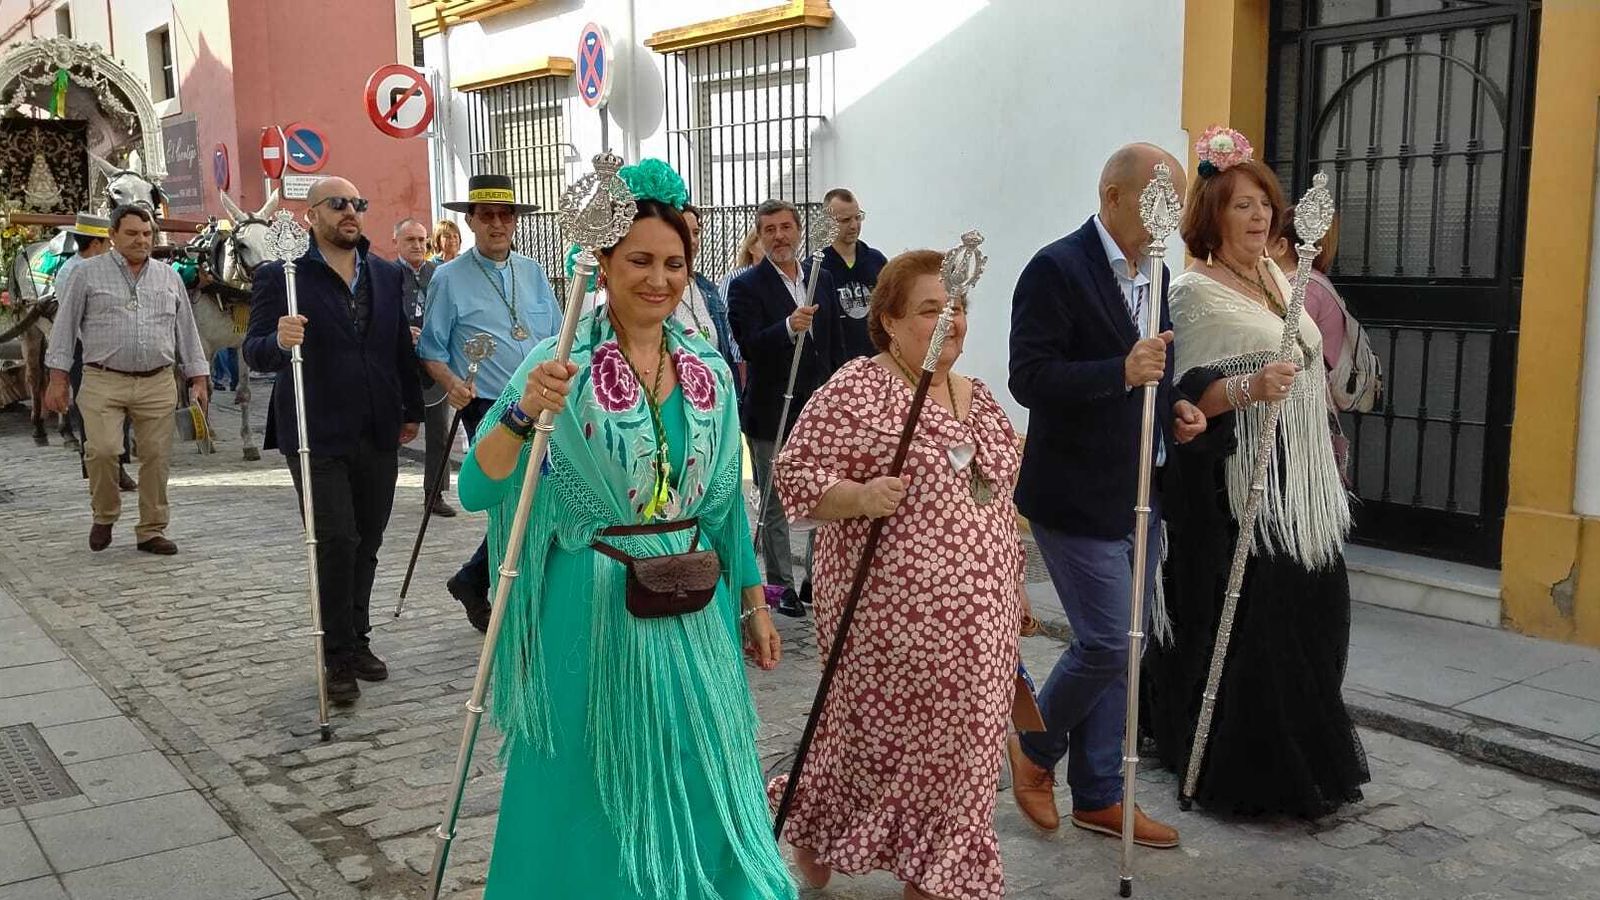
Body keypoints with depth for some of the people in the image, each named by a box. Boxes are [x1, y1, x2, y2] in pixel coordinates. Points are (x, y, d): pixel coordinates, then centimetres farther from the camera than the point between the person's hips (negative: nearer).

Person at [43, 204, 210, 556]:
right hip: (103, 382, -2)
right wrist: (58, 379, 0)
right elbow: (65, 326, 5)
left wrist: (198, 379, 11)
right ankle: (105, 516, 11)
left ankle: (151, 530, 13)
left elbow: (186, 331, 16)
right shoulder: (87, 273, 5)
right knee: (102, 450, -14)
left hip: (157, 384, 3)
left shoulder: (169, 277, 14)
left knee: (156, 457, 1)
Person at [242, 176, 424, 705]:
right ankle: (340, 657, 6)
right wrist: (279, 342, -33)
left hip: (378, 436, 5)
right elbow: (254, 353, -11)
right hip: (318, 438, -5)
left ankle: (356, 642, 25)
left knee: (366, 544, 12)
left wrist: (411, 410, 16)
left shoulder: (387, 275, 11)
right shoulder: (281, 278, -4)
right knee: (335, 543, -7)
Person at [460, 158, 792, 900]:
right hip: (594, 604, -4)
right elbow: (476, 491, -18)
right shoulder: (561, 367, -11)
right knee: (595, 792, 11)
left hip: (693, 606, 4)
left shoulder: (709, 371, 4)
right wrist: (524, 414, -34)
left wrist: (753, 601, 14)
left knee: (699, 783, 15)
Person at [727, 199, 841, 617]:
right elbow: (748, 347, -18)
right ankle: (781, 584, 15)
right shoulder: (747, 286, -6)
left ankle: (817, 579, 22)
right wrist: (788, 327, -34)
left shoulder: (822, 280, 10)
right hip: (772, 414, -5)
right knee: (775, 505, 5)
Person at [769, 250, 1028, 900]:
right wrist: (861, 497, -29)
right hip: (893, 614, -7)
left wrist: (1012, 587, 19)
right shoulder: (856, 389, -11)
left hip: (975, 617, 7)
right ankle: (809, 823, 31)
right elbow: (794, 475, -13)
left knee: (958, 744, 11)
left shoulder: (978, 397, 12)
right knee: (885, 737, 5)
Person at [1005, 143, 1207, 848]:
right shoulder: (1057, 269, -14)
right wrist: (1122, 372, -31)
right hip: (1077, 496, -8)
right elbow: (1029, 378, -20)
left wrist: (1174, 407, 3)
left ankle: (1098, 796, 25)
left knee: (1117, 649, 13)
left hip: (1139, 494, 8)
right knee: (1107, 644, -7)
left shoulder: (1153, 274, 12)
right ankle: (1035, 748, 20)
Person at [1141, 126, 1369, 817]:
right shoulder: (1195, 292, -10)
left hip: (1301, 485, 8)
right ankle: (1245, 774, 10)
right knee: (1248, 627, -5)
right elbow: (1184, 396, -16)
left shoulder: (1277, 275, 15)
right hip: (1238, 487, -8)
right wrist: (1249, 388, -33)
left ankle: (1304, 758, 26)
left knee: (1307, 622, 11)